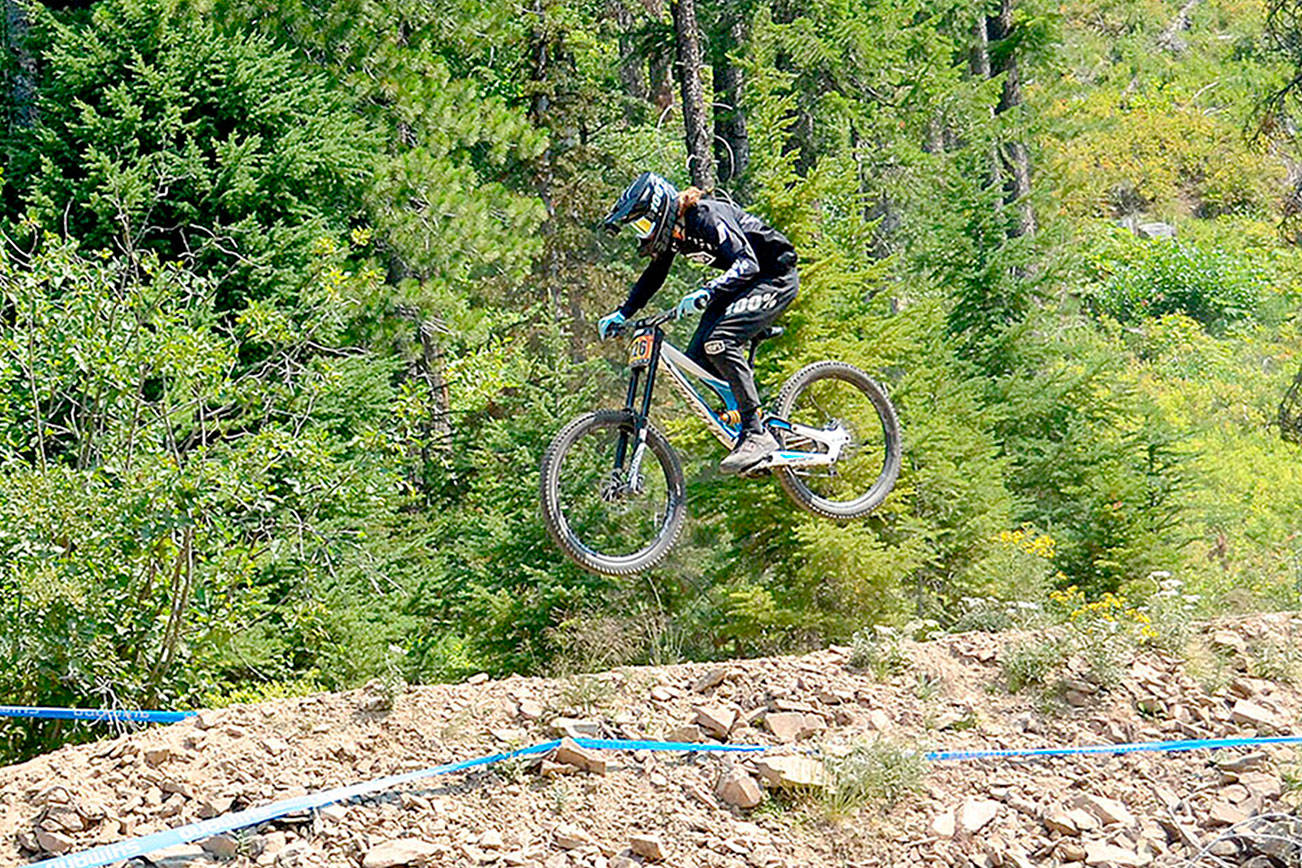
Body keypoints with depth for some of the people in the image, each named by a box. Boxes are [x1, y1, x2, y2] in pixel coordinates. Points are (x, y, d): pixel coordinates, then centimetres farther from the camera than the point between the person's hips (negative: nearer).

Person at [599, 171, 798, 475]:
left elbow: (747, 262, -35)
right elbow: (653, 276, 15)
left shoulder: (707, 216, -26)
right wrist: (622, 314, 4)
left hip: (776, 277, -9)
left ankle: (757, 435, -25)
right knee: (697, 358, -4)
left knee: (719, 340, -28)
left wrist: (707, 292, -48)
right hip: (741, 282, 9)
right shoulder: (672, 229, 0)